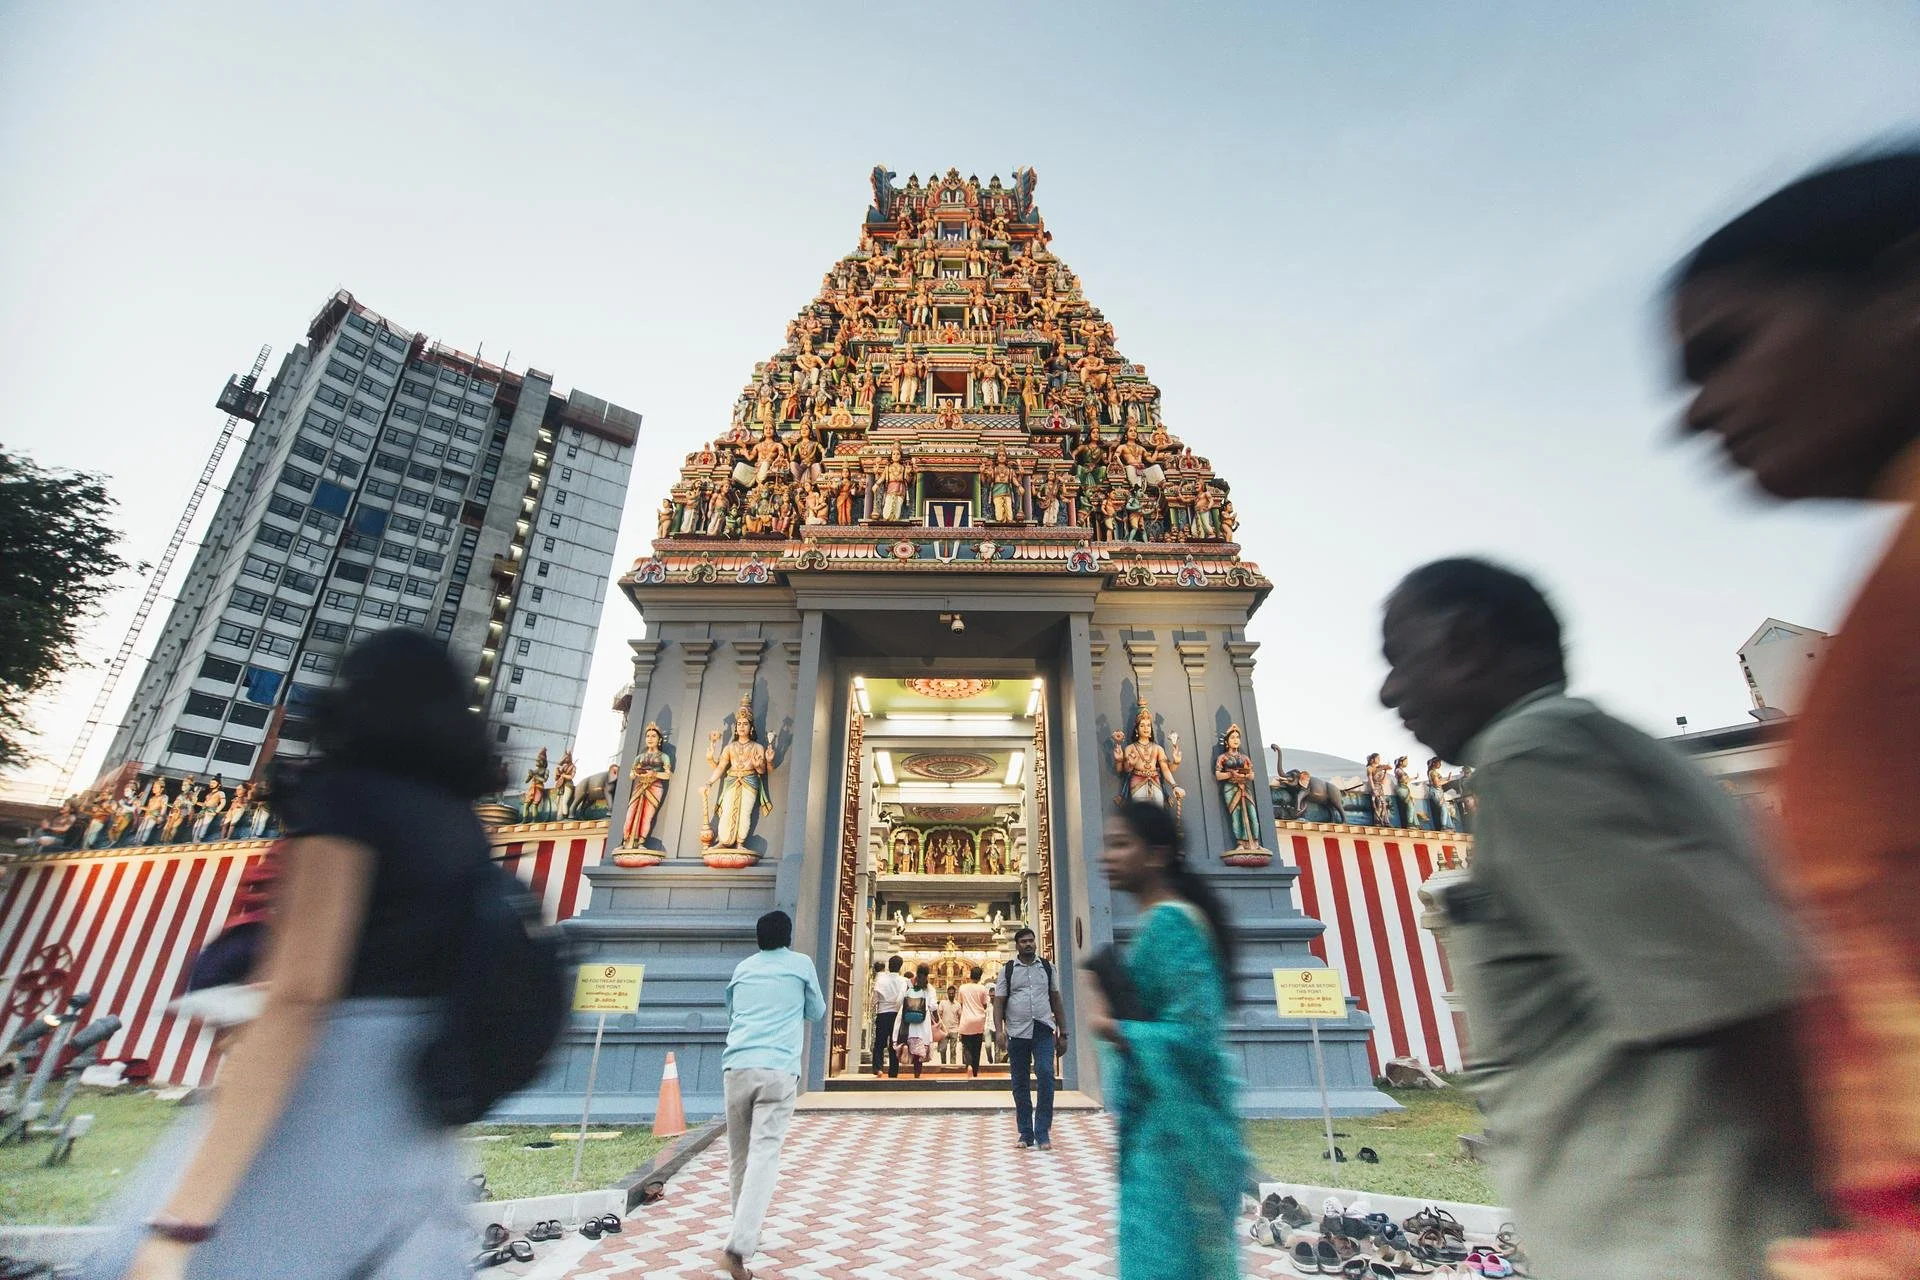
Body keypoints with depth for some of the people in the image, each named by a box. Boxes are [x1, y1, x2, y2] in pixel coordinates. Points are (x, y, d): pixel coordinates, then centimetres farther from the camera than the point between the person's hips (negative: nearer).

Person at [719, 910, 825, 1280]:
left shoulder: (742, 968, 17)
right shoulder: (801, 963, 8)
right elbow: (817, 1012, 22)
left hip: (736, 1066, 3)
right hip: (778, 1070, -3)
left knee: (739, 1155, 17)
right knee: (764, 1155, -6)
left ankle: (744, 1232, 28)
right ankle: (739, 1246, -17)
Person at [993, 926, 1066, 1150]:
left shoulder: (1047, 967, 9)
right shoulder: (1007, 970, 5)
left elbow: (1056, 1001, 12)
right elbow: (999, 1002, 2)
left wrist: (1063, 1033, 10)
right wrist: (999, 1030, -11)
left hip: (1043, 1030, 0)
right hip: (1017, 1032, 0)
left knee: (1046, 1073, -16)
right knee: (1020, 1083, 6)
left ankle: (1042, 1131, -5)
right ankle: (1026, 1134, 19)